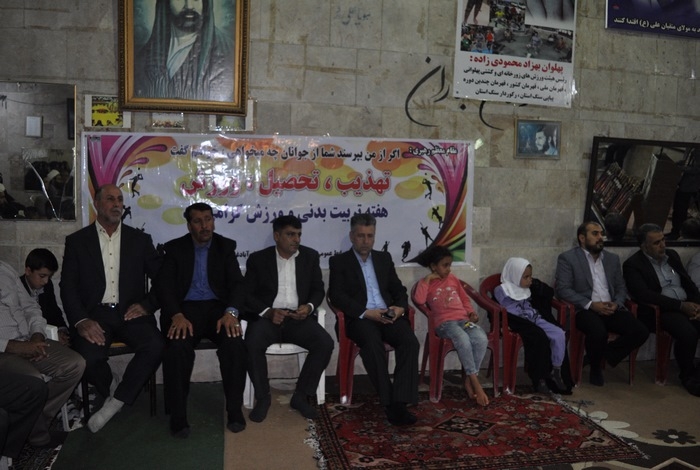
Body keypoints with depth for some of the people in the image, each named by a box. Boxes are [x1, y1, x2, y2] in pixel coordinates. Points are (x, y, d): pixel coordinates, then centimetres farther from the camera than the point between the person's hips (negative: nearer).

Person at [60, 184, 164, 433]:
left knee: (155, 346, -28)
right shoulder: (77, 241, 9)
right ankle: (112, 389, 5)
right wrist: (81, 321, -13)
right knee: (88, 355, -31)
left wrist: (147, 305, -6)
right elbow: (68, 286, 2)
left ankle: (114, 403, -7)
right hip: (94, 314, -1)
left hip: (129, 312, 1)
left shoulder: (139, 239, 12)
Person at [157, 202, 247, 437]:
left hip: (218, 307, 1)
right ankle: (178, 415, -15)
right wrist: (177, 315, -22)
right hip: (185, 308, 0)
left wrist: (231, 312, -21)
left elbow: (237, 283, 0)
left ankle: (235, 409, -12)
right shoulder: (174, 248, 8)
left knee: (235, 344, -30)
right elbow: (165, 286, -2)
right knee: (178, 348, -32)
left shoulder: (226, 246, 10)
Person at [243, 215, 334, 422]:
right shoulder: (258, 259, 4)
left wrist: (309, 306, -11)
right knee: (252, 344, -32)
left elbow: (318, 289, 11)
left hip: (298, 317, 2)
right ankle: (262, 397, -10)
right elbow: (247, 294, 1)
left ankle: (301, 396, -8)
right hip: (267, 316, -1)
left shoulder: (310, 256, 10)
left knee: (325, 343, -25)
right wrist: (268, 312, -16)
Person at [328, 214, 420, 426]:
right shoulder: (339, 261, 8)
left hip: (388, 315, 4)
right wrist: (367, 312, -17)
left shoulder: (384, 258, 21)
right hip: (360, 318, -3)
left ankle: (400, 402, -27)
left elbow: (399, 289, 19)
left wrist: (400, 307, -6)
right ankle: (389, 403, -27)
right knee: (373, 343, -36)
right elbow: (337, 296, -4)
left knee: (410, 342, -27)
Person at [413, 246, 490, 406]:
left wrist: (471, 312, 11)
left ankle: (469, 380, -13)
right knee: (463, 340, -37)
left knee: (481, 339, -28)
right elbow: (419, 300, -13)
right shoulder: (426, 282, 8)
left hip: (463, 319, 5)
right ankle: (476, 383, -23)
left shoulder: (453, 279, 22)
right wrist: (426, 280, -8)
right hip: (444, 323, -4)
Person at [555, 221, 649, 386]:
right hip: (585, 310, -5)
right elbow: (563, 289, -8)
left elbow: (621, 288, 19)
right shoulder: (567, 258, 2)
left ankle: (604, 354, 5)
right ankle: (595, 366, -3)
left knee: (641, 332, -19)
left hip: (611, 309, 5)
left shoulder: (613, 259, 20)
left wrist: (616, 304, -4)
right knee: (599, 333, -35)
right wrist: (591, 304, -17)